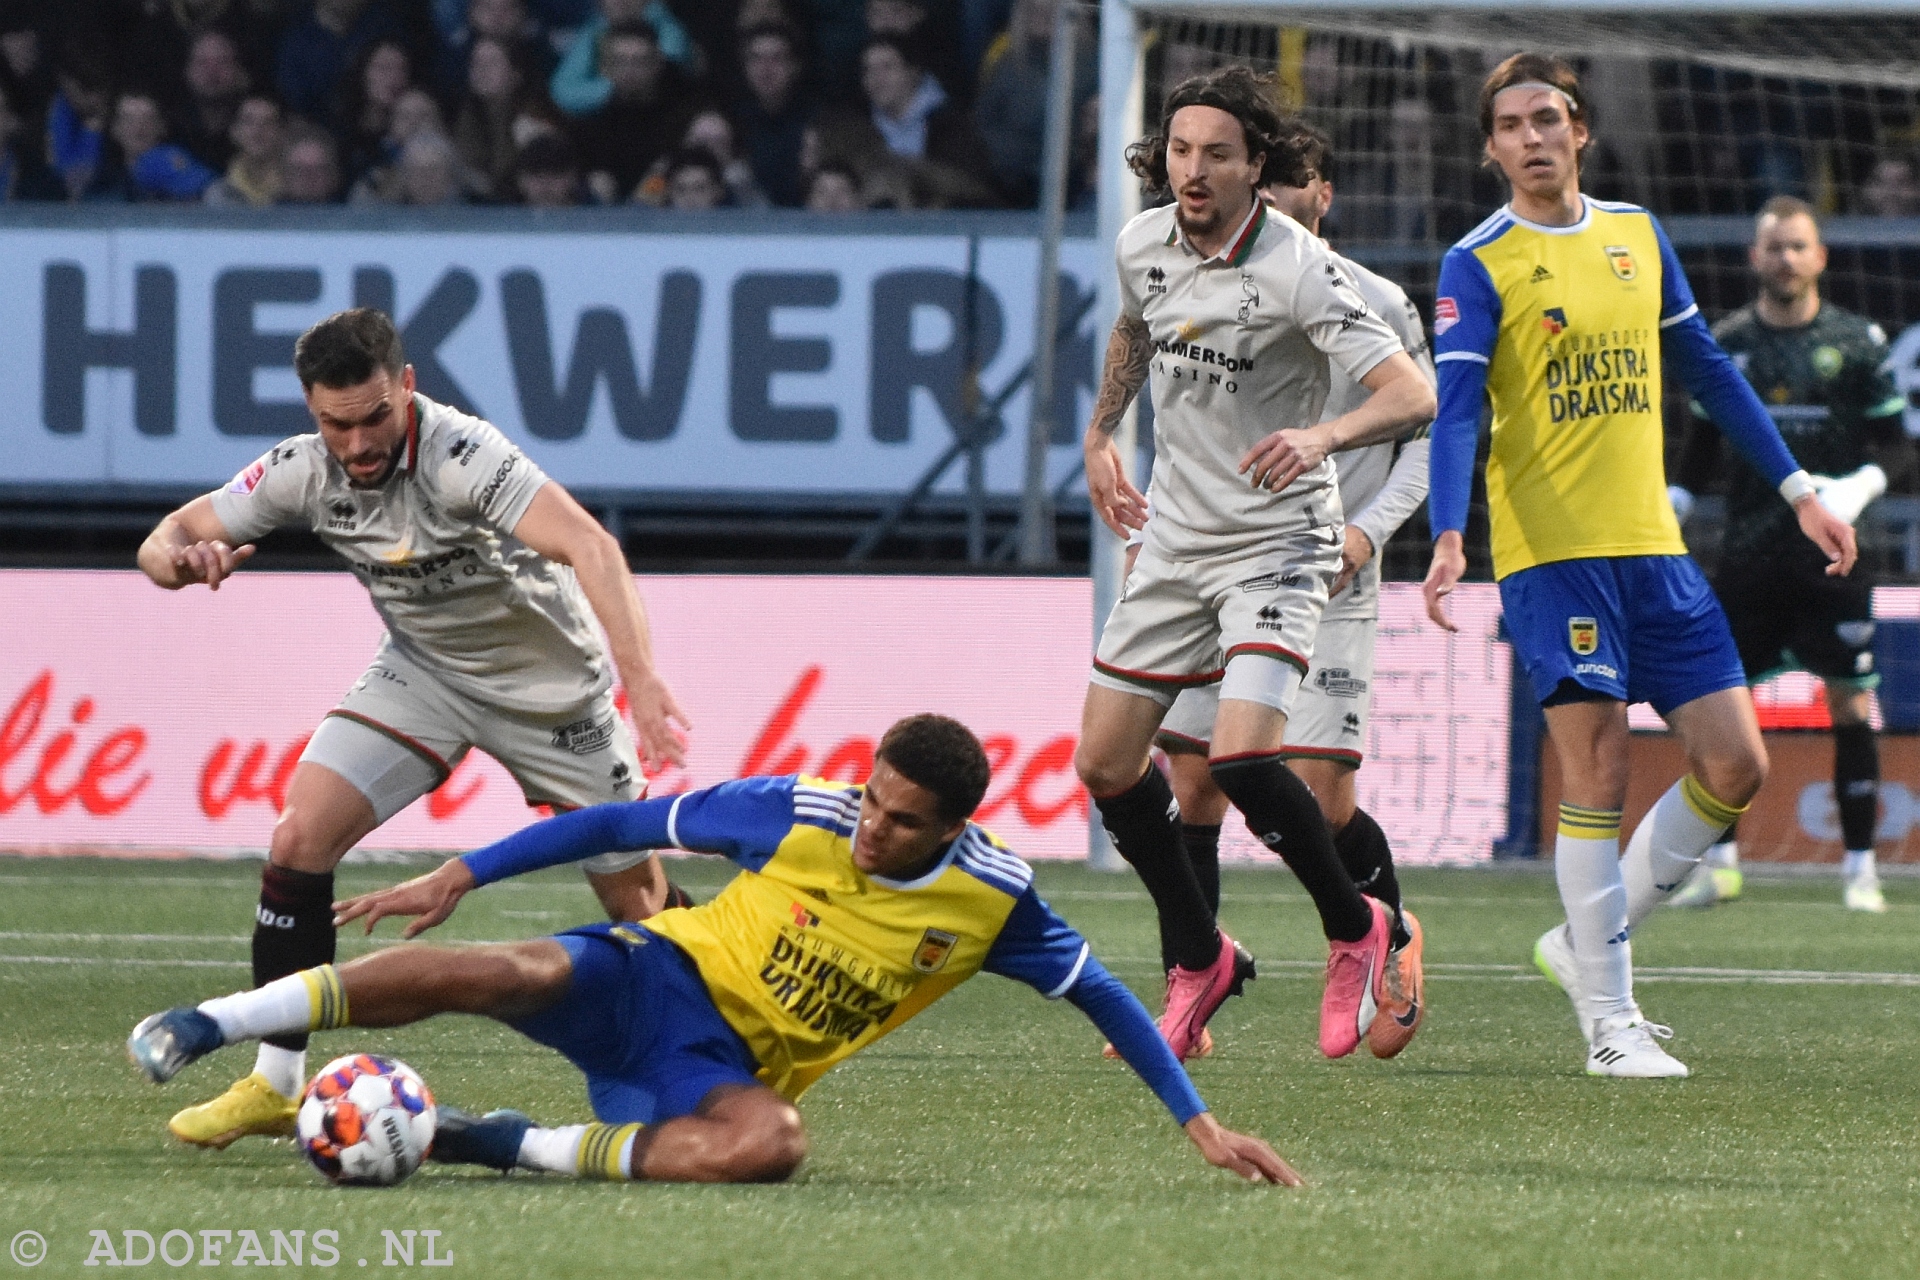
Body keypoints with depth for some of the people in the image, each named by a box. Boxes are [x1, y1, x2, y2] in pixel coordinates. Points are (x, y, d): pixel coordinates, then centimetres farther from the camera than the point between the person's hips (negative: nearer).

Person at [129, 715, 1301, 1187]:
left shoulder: (992, 900, -8)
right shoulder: (801, 816, -11)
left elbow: (1102, 996, 4)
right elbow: (623, 823, -3)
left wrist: (1200, 1120, -1)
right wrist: (462, 875, -6)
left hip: (727, 1072, 1)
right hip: (654, 980, -1)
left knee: (772, 1145, -39)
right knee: (512, 975, -35)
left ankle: (509, 1145, -27)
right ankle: (207, 1027, -36)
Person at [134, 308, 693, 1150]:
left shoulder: (458, 456, -33)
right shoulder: (305, 471, -15)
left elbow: (586, 545, -46)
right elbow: (164, 542, -7)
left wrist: (640, 676, -60)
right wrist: (182, 558, -34)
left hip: (545, 685, -4)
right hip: (422, 670, 4)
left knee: (635, 898, -1)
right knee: (301, 834, -14)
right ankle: (276, 1086, -5)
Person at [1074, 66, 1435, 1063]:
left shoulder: (1297, 270, -20)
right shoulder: (1142, 244, 0)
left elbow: (1412, 394, -26)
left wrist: (1323, 435, -43)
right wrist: (1100, 434, 21)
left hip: (1276, 540, -7)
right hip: (1175, 534, 7)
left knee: (1243, 758, -23)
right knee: (1104, 763, 5)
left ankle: (1353, 930, 3)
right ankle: (1198, 962, 24)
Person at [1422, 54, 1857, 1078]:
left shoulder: (1636, 236, 12)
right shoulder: (1477, 265, -4)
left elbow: (1707, 371, 20)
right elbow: (1455, 410, -12)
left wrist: (1797, 490, 19)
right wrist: (1448, 537, -27)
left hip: (1653, 544, 6)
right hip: (1549, 551, -6)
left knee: (1734, 766, 0)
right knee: (1597, 775, -9)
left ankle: (1587, 944, 17)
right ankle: (1610, 1024, -2)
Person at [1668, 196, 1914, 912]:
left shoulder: (1856, 342, 1)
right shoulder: (1724, 344, 7)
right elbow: (1701, 449, 16)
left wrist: (1862, 485, -17)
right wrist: (1667, 510, 4)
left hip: (1832, 557, -2)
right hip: (1748, 557, 2)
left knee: (1849, 702, -4)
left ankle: (1860, 869, 4)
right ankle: (1720, 864, 9)